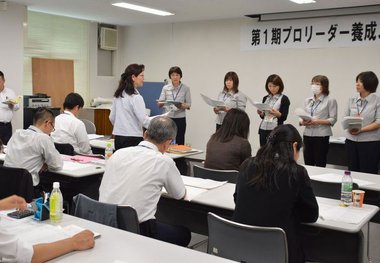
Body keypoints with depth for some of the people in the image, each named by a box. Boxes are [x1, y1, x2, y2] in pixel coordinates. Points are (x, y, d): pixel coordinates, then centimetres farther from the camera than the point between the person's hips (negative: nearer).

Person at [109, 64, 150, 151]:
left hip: (118, 138, 8)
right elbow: (144, 120, -18)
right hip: (133, 139, -8)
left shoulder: (118, 95, 10)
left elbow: (112, 118, 15)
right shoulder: (136, 97, -14)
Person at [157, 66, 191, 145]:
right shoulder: (165, 88, 4)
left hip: (180, 119, -1)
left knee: (179, 142, 0)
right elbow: (159, 104, 0)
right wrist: (161, 103, -24)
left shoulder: (186, 88, 1)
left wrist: (182, 106, -22)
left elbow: (189, 105, 0)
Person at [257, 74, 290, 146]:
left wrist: (277, 114, -26)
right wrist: (260, 113, -3)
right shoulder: (265, 98, 13)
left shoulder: (284, 99, -1)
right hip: (263, 129, 5)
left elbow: (284, 117, -7)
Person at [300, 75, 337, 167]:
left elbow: (333, 119, -8)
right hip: (308, 134, 5)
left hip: (321, 135, -5)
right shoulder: (308, 101, 15)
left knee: (320, 165, -2)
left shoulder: (330, 100, -1)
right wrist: (303, 122, -10)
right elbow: (302, 117, 13)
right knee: (308, 165, 7)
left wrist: (317, 121, -20)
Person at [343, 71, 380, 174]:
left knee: (368, 173, -1)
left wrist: (361, 130, -19)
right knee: (352, 171, 7)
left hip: (370, 142, -4)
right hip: (351, 141, 4)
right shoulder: (352, 100, 10)